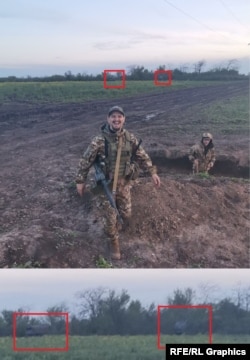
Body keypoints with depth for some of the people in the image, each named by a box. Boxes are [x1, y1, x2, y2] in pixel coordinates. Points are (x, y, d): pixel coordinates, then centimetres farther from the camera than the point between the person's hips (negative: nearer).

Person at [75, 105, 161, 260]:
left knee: (126, 214, 13)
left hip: (124, 183, 3)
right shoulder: (99, 140, -16)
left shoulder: (130, 138, -5)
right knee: (110, 217, 3)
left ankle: (115, 224, 48)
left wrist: (152, 172, 1)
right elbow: (86, 160, -8)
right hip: (107, 184, -3)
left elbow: (142, 156, 6)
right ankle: (114, 243, 26)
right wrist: (81, 181, -6)